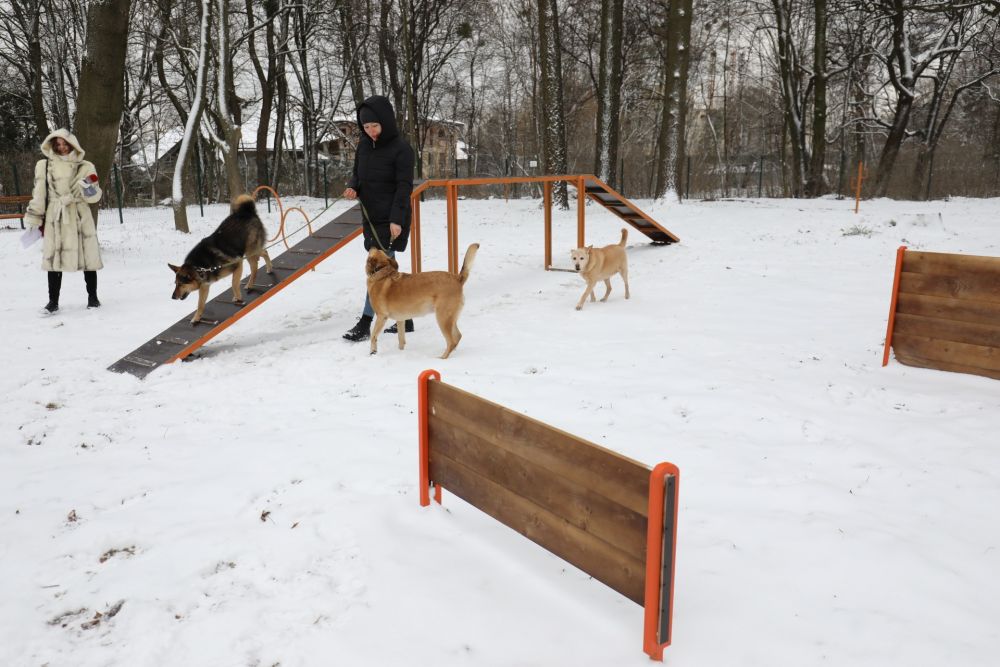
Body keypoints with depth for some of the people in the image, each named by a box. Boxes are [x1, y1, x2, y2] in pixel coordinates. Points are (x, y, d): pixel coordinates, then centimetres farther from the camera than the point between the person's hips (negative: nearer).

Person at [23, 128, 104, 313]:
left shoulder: (85, 167, 5)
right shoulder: (44, 166, 7)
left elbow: (94, 197, 4)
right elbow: (39, 194, 10)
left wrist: (89, 187, -18)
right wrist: (34, 218, 7)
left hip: (80, 218, 0)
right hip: (55, 219, 1)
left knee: (88, 257, 3)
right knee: (54, 258, 1)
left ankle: (92, 297, 16)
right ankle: (53, 300, 9)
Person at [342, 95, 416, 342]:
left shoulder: (401, 149, -11)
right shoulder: (364, 144, 8)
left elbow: (404, 186, -14)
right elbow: (358, 173, 20)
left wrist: (396, 220, -21)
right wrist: (352, 187, -4)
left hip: (391, 220, -7)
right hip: (371, 217, 7)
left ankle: (365, 324, -6)